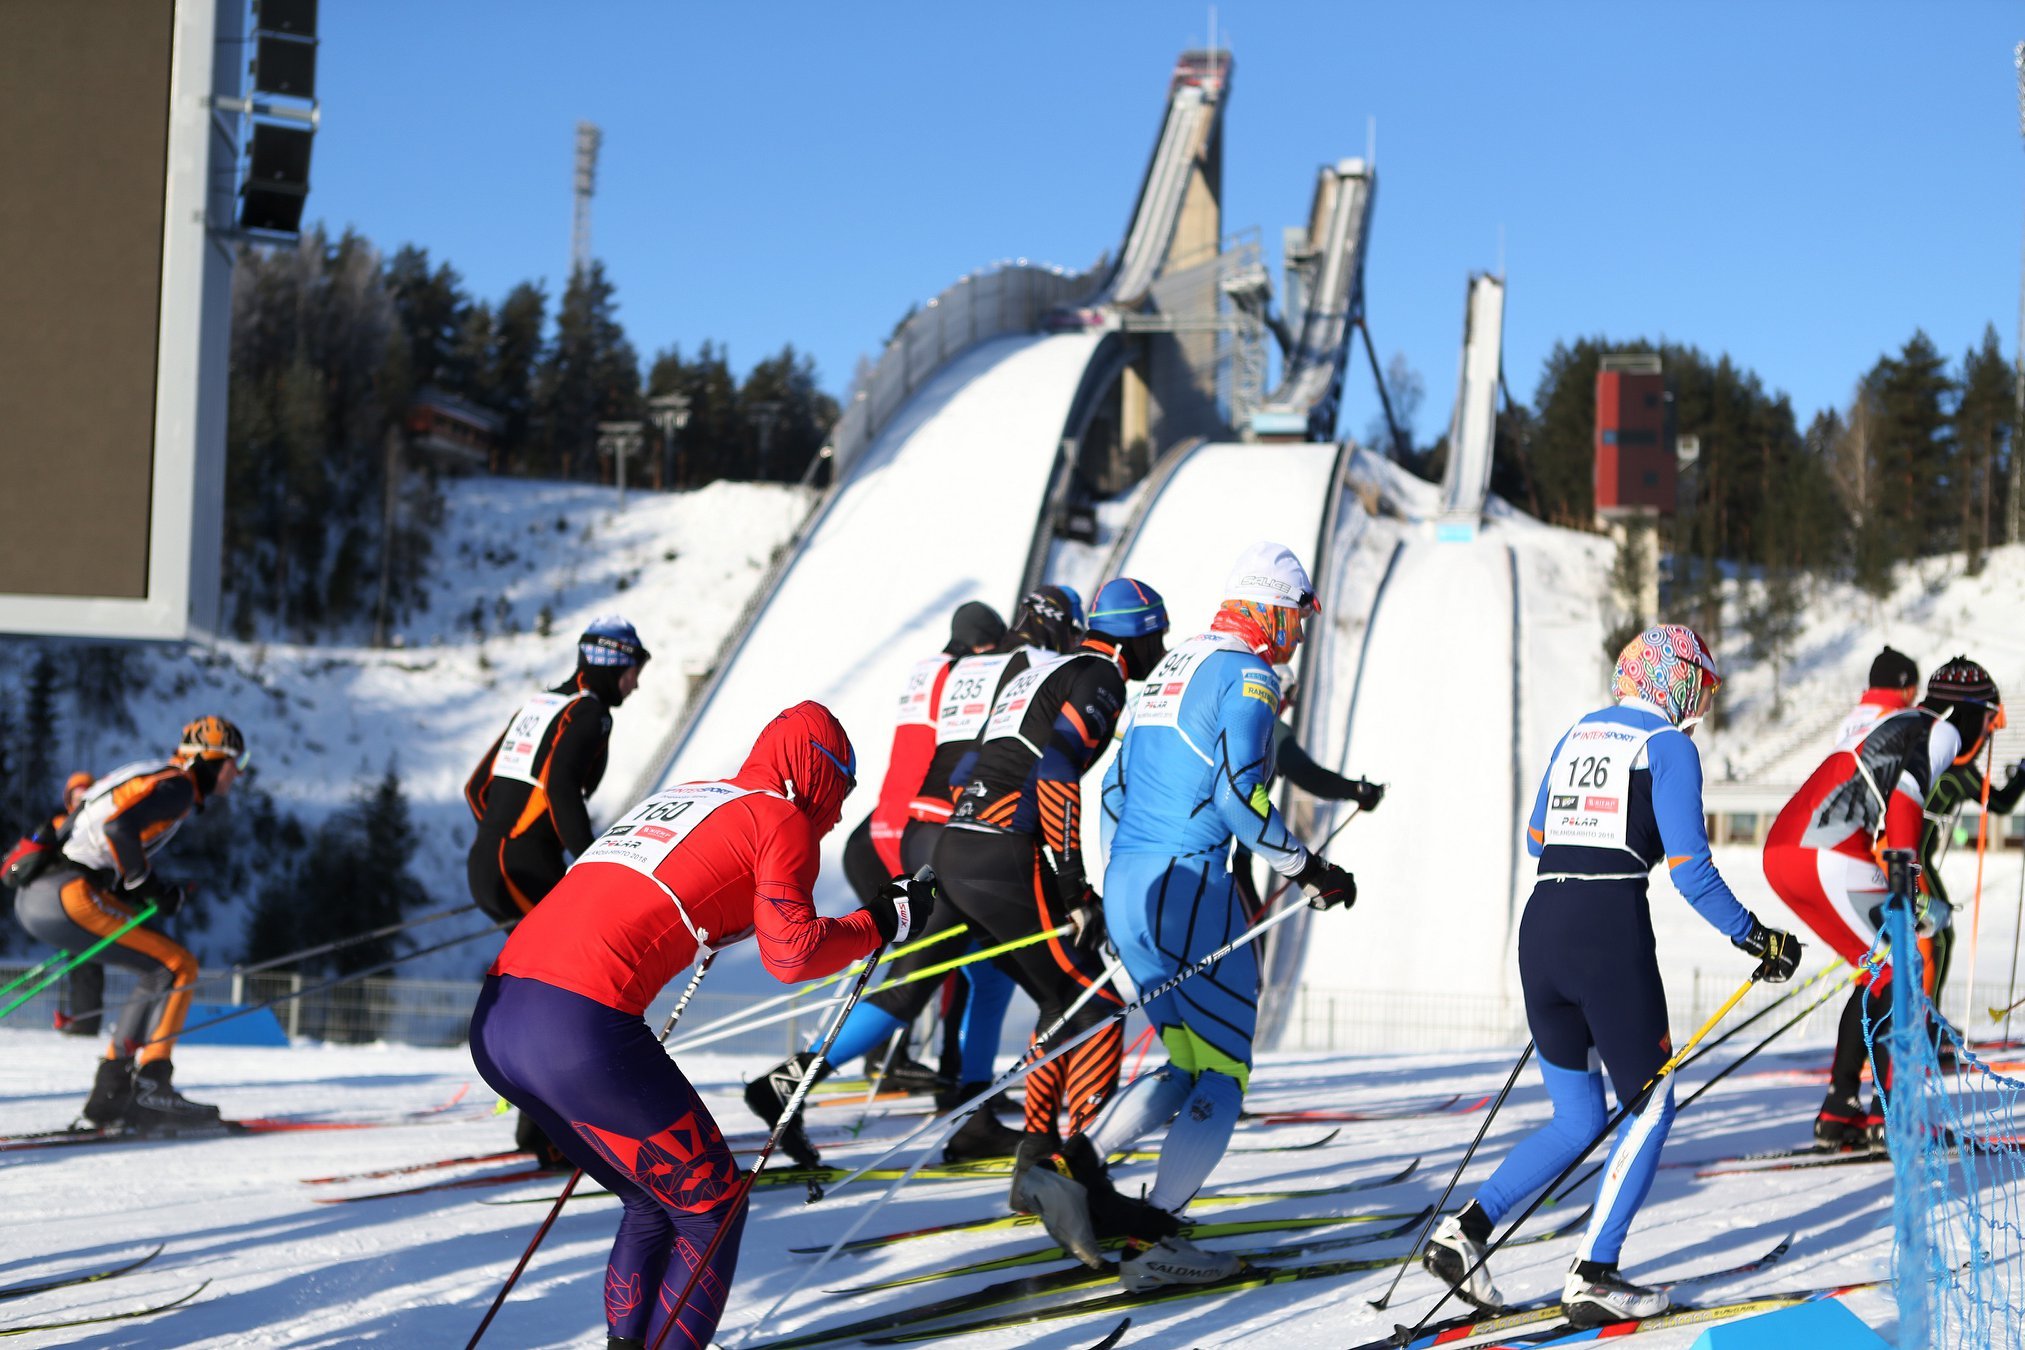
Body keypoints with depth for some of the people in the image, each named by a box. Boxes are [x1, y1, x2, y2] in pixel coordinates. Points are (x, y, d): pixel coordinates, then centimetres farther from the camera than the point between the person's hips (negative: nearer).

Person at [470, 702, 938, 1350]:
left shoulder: (679, 797, 26)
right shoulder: (782, 817, 6)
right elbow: (790, 953, -4)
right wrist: (880, 923, 10)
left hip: (493, 1023, 8)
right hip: (580, 1033, -8)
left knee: (654, 1202, 25)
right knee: (711, 1209, 9)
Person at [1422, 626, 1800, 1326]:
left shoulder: (1576, 736, 18)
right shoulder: (1669, 748, 0)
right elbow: (1689, 868, -8)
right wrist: (1755, 938, 2)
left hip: (1541, 928, 6)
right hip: (1612, 933, -6)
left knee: (1578, 1118, 16)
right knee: (1650, 1107, 8)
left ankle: (1464, 1228, 1)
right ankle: (1593, 1276, -1)